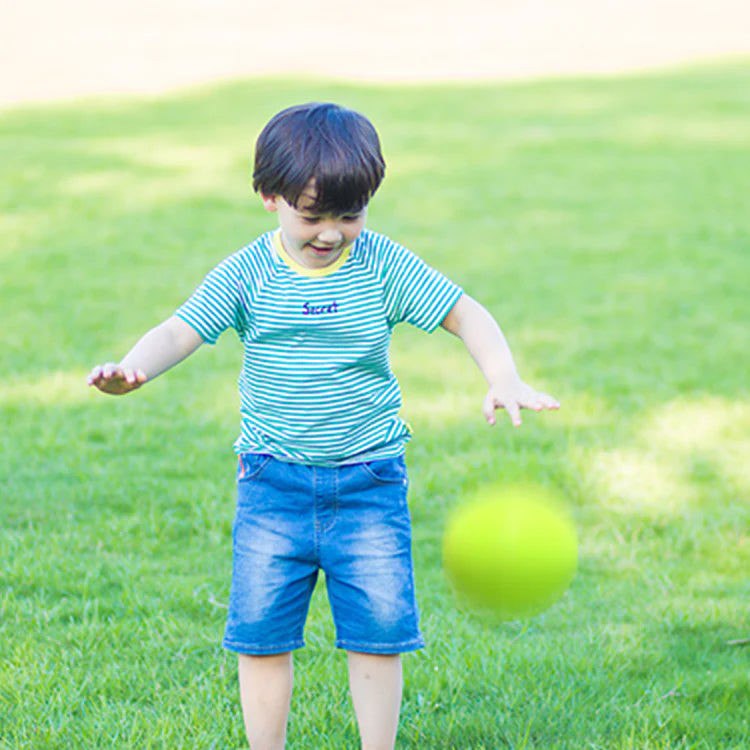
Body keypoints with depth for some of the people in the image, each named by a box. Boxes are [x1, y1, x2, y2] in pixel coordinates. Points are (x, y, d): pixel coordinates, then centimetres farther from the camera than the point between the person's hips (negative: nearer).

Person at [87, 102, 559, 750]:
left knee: (379, 627, -2)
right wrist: (132, 368, -34)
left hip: (369, 480, 0)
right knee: (261, 630, 1)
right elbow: (179, 332, -13)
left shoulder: (384, 266, -4)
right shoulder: (248, 274, -5)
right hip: (273, 481, 0)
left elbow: (467, 315, -1)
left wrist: (505, 380, -19)